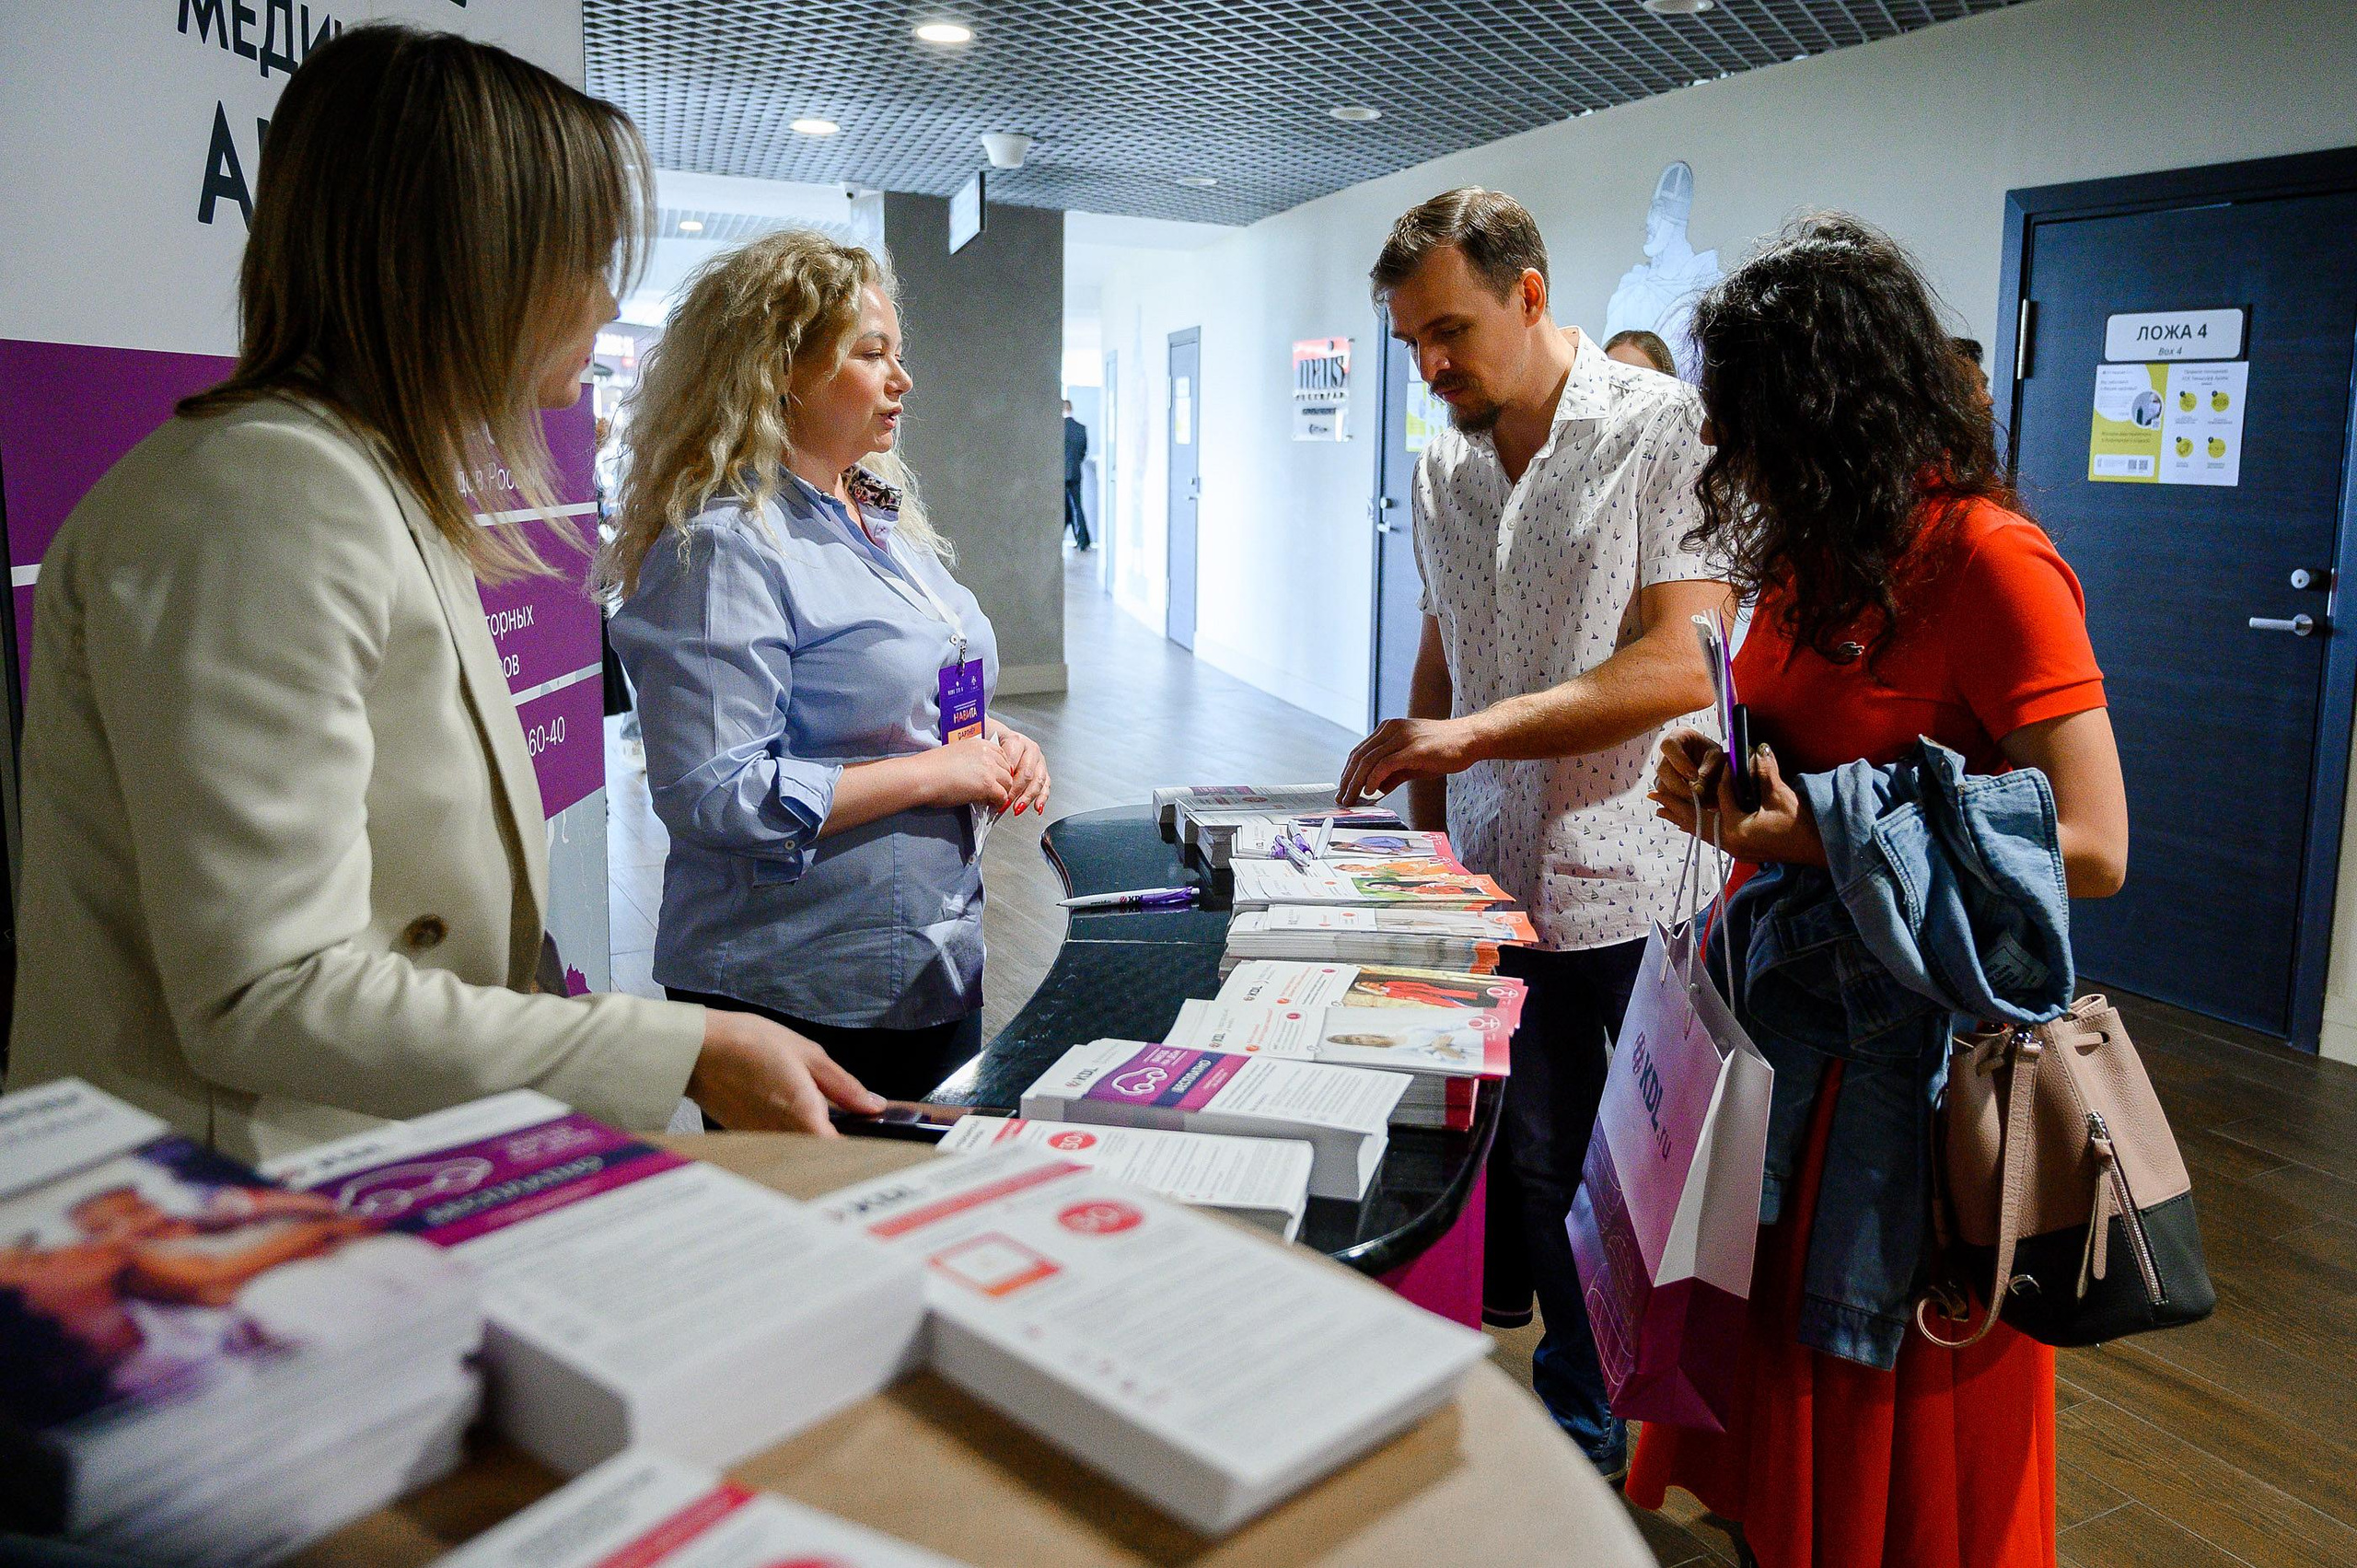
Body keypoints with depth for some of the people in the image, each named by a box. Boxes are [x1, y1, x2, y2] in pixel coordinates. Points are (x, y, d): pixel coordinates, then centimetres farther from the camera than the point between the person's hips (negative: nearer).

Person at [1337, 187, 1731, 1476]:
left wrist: (1475, 731, -21)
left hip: (1626, 900, -5)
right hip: (1489, 887, 5)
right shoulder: (1439, 470, 10)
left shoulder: (1665, 430, -9)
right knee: (1524, 1174, 11)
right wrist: (1425, 838, 12)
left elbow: (1682, 664, -17)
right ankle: (1577, 1426, 31)